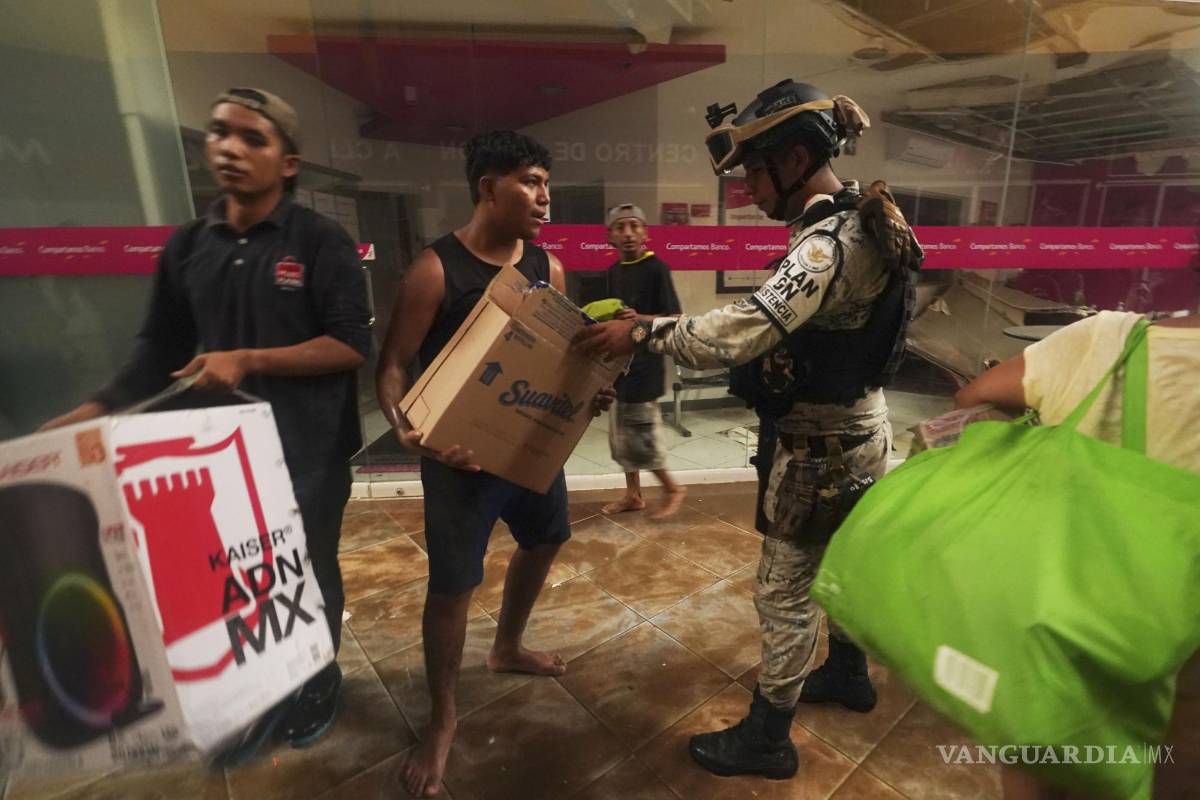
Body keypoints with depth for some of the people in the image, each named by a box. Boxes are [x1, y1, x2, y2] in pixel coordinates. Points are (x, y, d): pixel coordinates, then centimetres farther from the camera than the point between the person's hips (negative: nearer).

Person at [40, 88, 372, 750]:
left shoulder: (321, 242, -10)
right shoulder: (186, 246, 5)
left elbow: (352, 345, -16)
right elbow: (162, 345, 11)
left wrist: (247, 360, -20)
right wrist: (99, 408, 2)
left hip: (308, 450, -4)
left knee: (308, 575, 14)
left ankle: (316, 686, 41)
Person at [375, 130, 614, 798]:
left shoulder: (548, 267, 3)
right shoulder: (436, 268, -15)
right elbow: (393, 365, -14)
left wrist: (589, 393, -9)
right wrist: (408, 429, -32)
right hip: (461, 451, -6)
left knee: (545, 540, 22)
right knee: (452, 584, 3)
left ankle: (508, 649, 51)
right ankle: (444, 717, 30)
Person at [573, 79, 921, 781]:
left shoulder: (829, 244, -26)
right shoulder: (854, 221, 6)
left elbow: (740, 335, -35)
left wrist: (642, 333, -24)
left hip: (823, 442, -10)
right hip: (856, 427, 10)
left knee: (785, 590, 5)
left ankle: (765, 739, 25)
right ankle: (848, 674, 50)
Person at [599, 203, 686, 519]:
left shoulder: (656, 268, -11)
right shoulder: (613, 271, 11)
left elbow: (674, 318, -15)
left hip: (644, 361, -8)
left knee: (639, 436, -4)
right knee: (619, 433, 12)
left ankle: (672, 489, 18)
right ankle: (633, 494, 28)